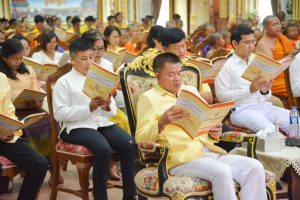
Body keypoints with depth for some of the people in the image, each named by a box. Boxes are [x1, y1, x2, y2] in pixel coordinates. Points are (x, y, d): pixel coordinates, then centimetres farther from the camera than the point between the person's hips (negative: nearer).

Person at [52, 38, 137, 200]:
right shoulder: (64, 82, 4)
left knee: (129, 144, -23)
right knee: (103, 148, -34)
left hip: (103, 123, 5)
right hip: (77, 127, -5)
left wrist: (108, 107, -7)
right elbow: (59, 114, -8)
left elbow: (113, 110, 18)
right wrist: (89, 108, -16)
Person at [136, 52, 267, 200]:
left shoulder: (191, 91, 26)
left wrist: (214, 133, 6)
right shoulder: (148, 98, 5)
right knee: (222, 171, -34)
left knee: (255, 167, -16)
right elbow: (140, 138, -4)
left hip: (210, 152, 7)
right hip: (181, 159, -6)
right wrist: (162, 123, -22)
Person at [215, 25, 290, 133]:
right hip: (242, 109, -6)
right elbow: (221, 95, -8)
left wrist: (265, 90, -1)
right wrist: (249, 90, -13)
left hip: (264, 105, 6)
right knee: (269, 129, -35)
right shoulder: (226, 66, 3)